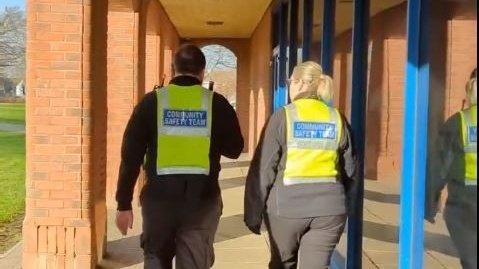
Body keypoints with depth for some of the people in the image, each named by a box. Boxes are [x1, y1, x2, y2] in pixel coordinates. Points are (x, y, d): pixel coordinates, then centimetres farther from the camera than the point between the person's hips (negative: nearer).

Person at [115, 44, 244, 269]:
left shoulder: (152, 101, -1)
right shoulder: (216, 103, -1)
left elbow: (130, 155, -3)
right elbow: (234, 149, 7)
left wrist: (124, 203, 3)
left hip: (159, 195, 1)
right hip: (202, 198, 0)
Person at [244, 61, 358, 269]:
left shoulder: (283, 117, -5)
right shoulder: (337, 119, 5)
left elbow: (262, 169, -6)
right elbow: (350, 171, 11)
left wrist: (253, 213, 0)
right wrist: (341, 201, 25)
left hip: (286, 207, -2)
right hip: (329, 210, 2)